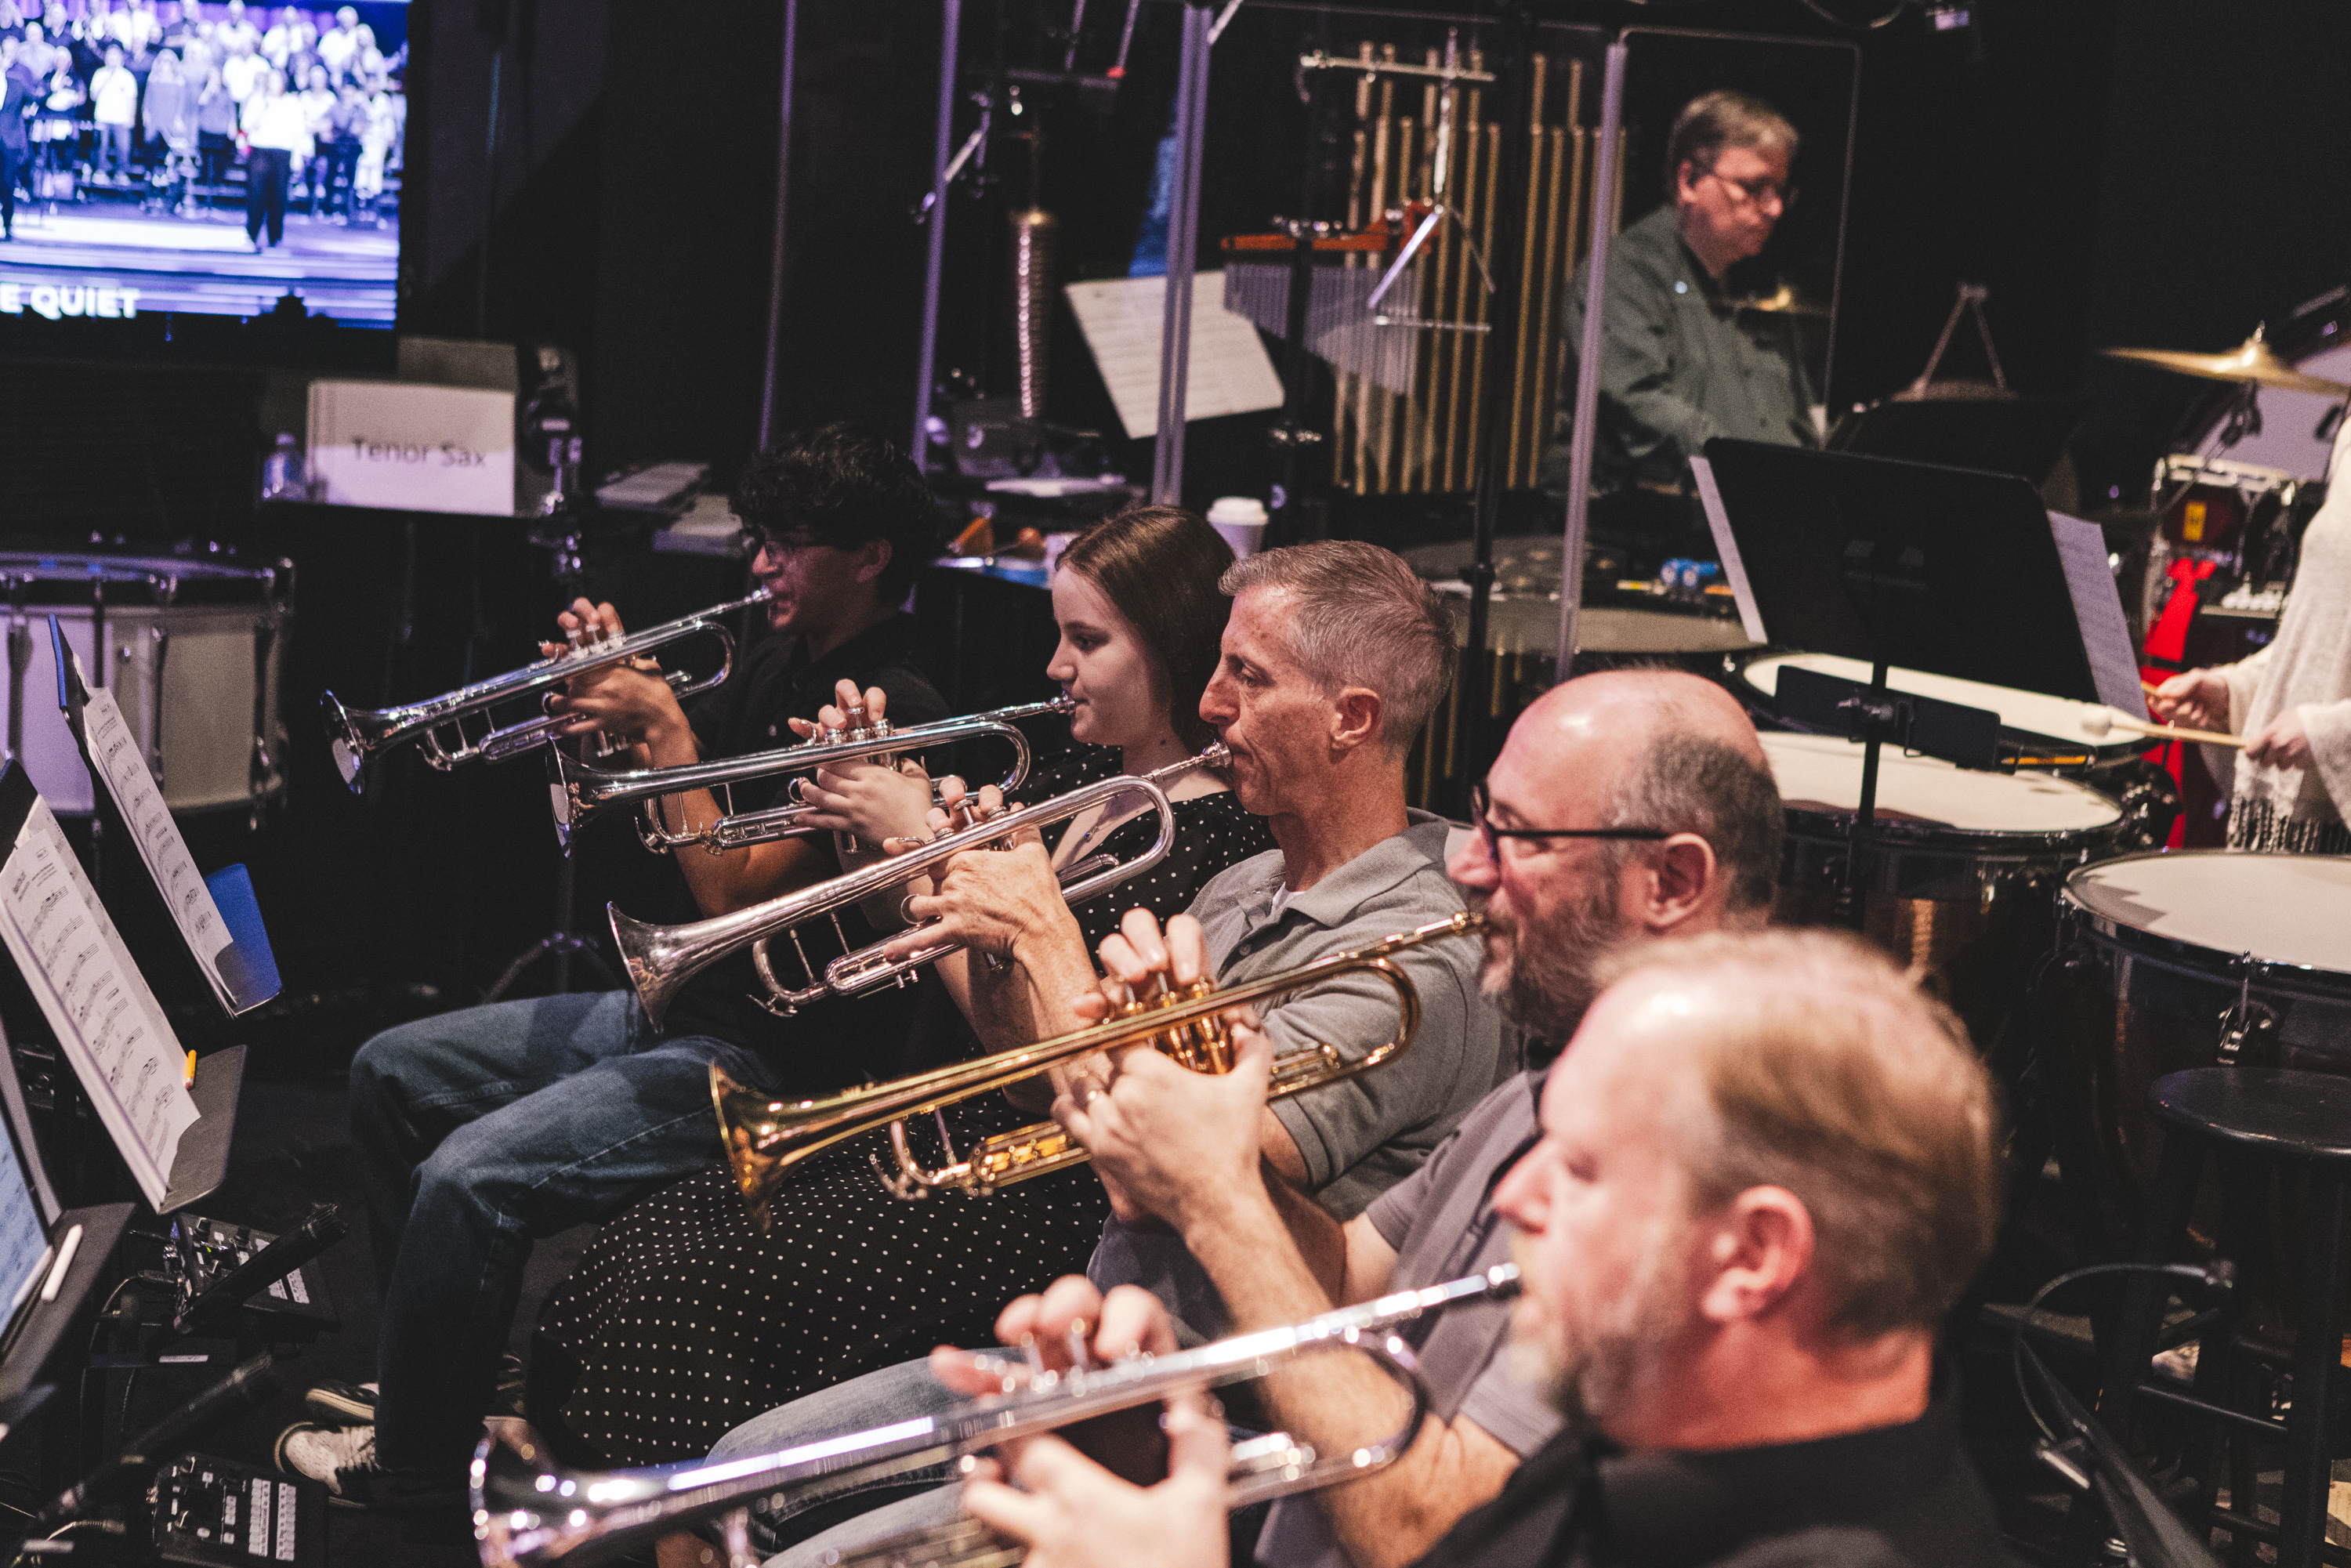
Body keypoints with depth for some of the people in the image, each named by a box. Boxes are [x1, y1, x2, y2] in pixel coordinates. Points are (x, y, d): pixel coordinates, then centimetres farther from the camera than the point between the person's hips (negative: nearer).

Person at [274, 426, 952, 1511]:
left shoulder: (890, 712, -19)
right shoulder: (778, 665, 12)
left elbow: (731, 892, -23)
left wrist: (663, 722, -18)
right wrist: (617, 685, -1)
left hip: (767, 1061, -11)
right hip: (668, 1009, 11)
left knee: (470, 1178, -25)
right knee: (389, 1072, 14)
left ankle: (418, 1463, -5)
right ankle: (430, 1369, 22)